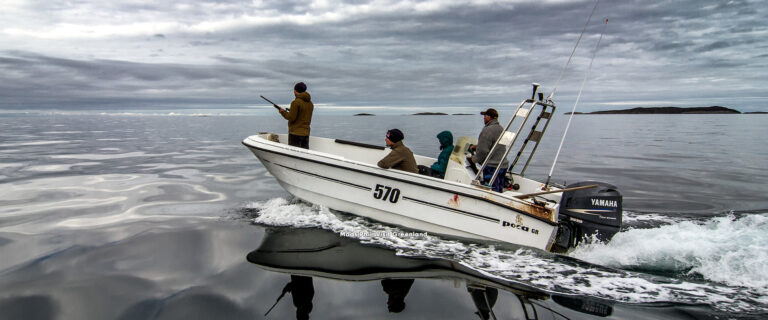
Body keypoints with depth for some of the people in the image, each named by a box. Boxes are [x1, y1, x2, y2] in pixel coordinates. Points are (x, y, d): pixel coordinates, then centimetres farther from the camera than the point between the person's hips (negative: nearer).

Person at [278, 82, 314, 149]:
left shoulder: (296, 102, -13)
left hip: (295, 133, -7)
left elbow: (291, 118, -14)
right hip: (306, 133, 7)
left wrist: (283, 112, 2)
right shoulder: (310, 103, 9)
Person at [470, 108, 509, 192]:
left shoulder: (487, 130, -16)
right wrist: (476, 147, 19)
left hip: (491, 167, -9)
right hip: (503, 165, 10)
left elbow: (483, 150, -18)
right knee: (499, 191, 13)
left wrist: (475, 159, 0)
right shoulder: (501, 129, 15)